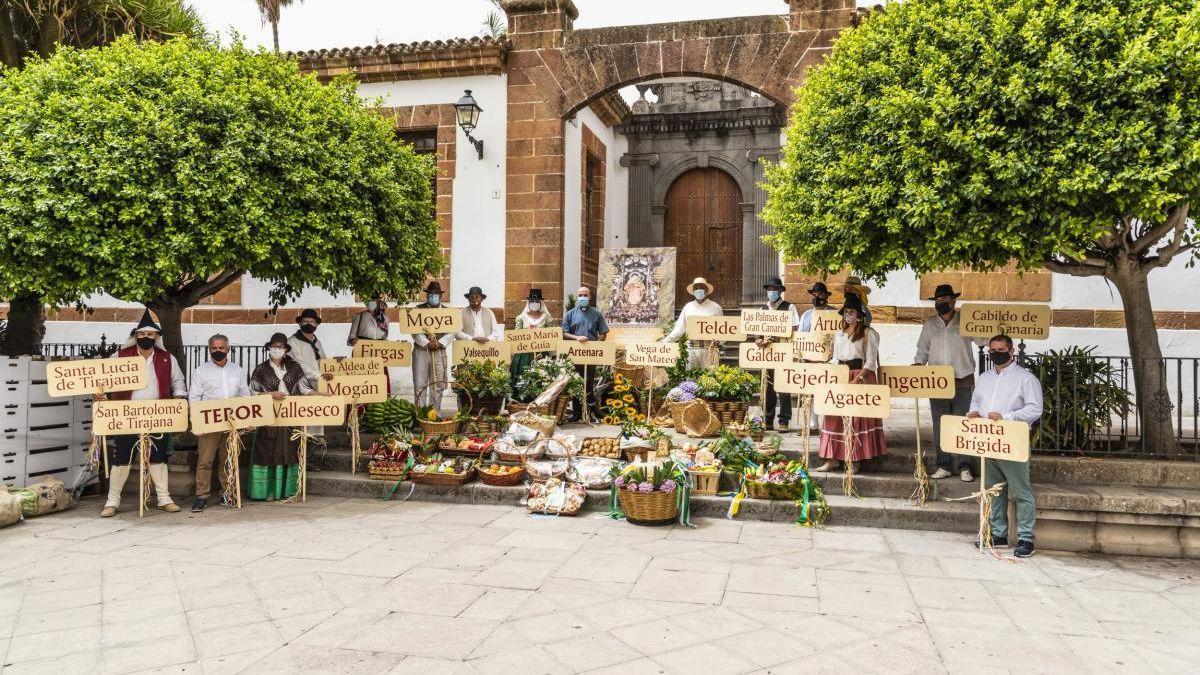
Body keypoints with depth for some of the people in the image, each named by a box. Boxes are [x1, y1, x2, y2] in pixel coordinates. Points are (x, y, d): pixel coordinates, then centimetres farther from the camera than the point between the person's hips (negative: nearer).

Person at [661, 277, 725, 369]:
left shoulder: (715, 307, 7)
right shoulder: (688, 307, 12)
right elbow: (679, 329, 12)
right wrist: (664, 343, 5)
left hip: (709, 350, -2)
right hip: (691, 350, 2)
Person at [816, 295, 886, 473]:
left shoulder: (868, 333, -2)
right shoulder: (839, 334, 17)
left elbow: (871, 361, -8)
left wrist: (858, 379, -19)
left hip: (862, 377, -6)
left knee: (857, 418, -3)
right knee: (834, 418, 2)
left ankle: (855, 460, 1)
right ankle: (832, 458, 6)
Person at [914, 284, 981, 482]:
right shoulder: (929, 324, 11)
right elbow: (922, 351, 14)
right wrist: (917, 366, -2)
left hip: (963, 383, -3)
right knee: (940, 427, 6)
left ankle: (965, 467, 5)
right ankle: (944, 466, 14)